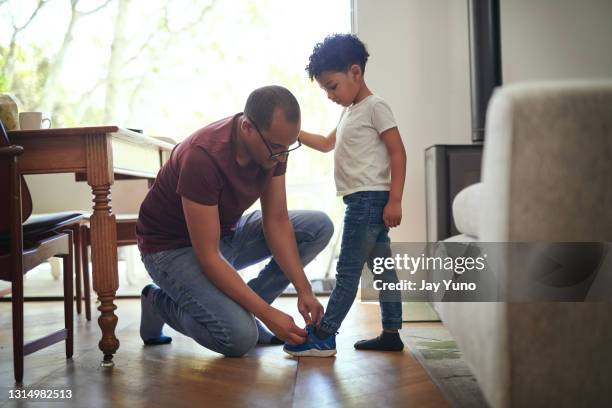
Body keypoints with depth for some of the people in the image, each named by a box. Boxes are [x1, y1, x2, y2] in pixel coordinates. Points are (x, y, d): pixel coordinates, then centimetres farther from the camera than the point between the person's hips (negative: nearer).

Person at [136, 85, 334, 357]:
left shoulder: (273, 144, -12)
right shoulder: (204, 156, -34)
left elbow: (276, 222, -7)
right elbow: (208, 256, -32)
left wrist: (304, 290, -16)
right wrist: (267, 314, -32)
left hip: (226, 232, 7)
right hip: (174, 246, -7)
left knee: (319, 227, -6)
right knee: (240, 337, -26)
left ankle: (241, 307, 0)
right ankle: (160, 301, 3)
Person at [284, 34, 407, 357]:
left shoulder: (375, 106, -7)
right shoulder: (350, 112, 22)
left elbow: (398, 152, -13)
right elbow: (327, 144, 34)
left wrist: (394, 200, -19)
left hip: (369, 199, -9)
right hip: (361, 201, 10)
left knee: (348, 269, -7)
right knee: (382, 268, 10)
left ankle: (323, 336, -4)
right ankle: (390, 334, 15)